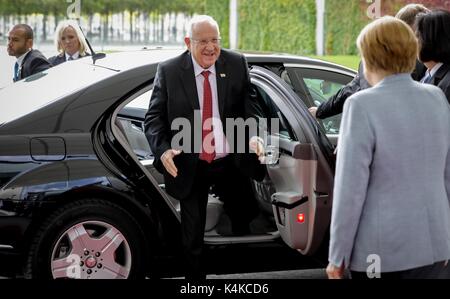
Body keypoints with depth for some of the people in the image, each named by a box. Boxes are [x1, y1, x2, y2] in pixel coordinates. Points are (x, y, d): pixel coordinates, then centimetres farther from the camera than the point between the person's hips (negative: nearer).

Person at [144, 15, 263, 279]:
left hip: (231, 163, 2)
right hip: (191, 167, -1)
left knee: (245, 225, 15)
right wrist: (163, 149, -21)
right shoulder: (169, 71, -5)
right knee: (192, 237, 9)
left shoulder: (237, 64, 0)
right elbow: (154, 117, -4)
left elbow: (250, 106, 2)